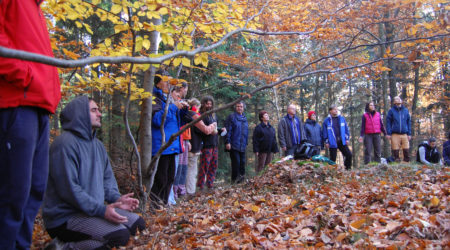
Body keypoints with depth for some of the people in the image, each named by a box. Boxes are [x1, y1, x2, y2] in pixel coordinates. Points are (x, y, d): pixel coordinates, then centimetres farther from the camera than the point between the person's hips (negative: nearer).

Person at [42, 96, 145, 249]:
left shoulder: (97, 145, 13)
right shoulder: (65, 143, -16)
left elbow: (107, 178, 17)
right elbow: (68, 188, -23)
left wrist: (117, 198, -3)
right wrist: (101, 210, -25)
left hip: (92, 209, 9)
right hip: (64, 217, -9)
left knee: (138, 224, 3)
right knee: (120, 235, -25)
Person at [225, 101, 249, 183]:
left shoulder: (244, 118, 16)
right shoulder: (231, 117, -5)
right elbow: (228, 130, -10)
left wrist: (246, 143, 20)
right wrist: (227, 142, -17)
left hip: (242, 146, 6)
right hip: (234, 145, -6)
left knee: (242, 162, 8)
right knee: (236, 162, -6)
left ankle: (241, 177, 19)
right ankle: (235, 179, 4)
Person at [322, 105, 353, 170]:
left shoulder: (342, 118, 9)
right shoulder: (327, 121, 0)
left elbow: (346, 129, 12)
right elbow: (324, 132, 0)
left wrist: (347, 139, 5)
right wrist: (326, 142, -4)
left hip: (342, 141, 3)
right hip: (332, 142, -3)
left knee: (349, 154, -2)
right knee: (333, 158, 0)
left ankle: (348, 168, 12)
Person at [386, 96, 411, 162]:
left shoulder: (406, 110, 14)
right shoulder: (391, 111, 5)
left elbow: (409, 122, 15)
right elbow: (388, 122, 1)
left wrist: (409, 134, 8)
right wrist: (388, 133, -7)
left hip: (404, 134, 2)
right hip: (395, 134, -2)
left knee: (406, 151, -3)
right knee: (396, 151, -1)